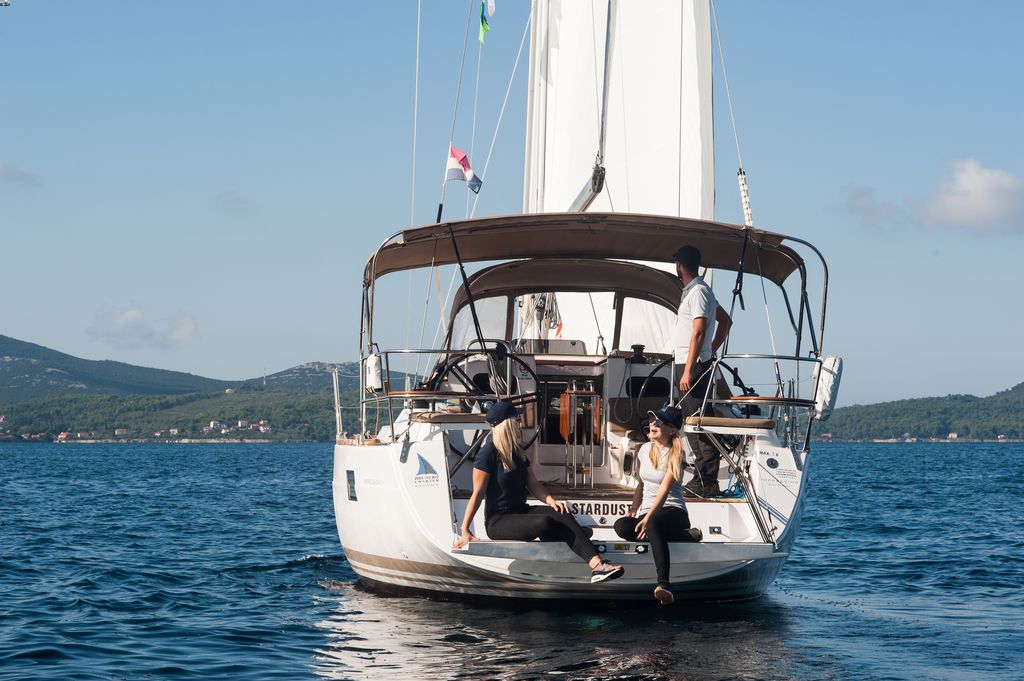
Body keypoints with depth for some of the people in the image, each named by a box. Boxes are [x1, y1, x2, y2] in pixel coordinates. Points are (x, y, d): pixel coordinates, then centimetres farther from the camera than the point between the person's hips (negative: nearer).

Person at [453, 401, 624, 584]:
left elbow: (533, 484, 10)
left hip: (520, 512, 7)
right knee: (544, 522, -33)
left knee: (563, 514, -21)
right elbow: (478, 494, -13)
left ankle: (597, 565, -39)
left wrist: (551, 501, -9)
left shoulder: (517, 453, 12)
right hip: (498, 522, -7)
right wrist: (465, 530, -16)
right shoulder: (488, 454, -12)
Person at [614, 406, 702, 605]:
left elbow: (664, 491, -16)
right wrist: (633, 511, 6)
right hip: (647, 512, 6)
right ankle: (687, 535, -20)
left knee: (654, 525, -42)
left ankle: (664, 584, -54)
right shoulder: (645, 449, 13)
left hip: (672, 510, -6)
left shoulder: (676, 455, -6)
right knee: (621, 526, -29)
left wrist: (647, 518, -26)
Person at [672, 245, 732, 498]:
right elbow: (726, 321, 29)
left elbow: (698, 332, -19)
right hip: (687, 365, 10)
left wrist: (689, 370, -22)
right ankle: (702, 480, 15)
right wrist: (711, 352, 22)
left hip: (693, 365, -10)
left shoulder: (698, 291, -11)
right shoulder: (694, 290, 19)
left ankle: (707, 483, -13)